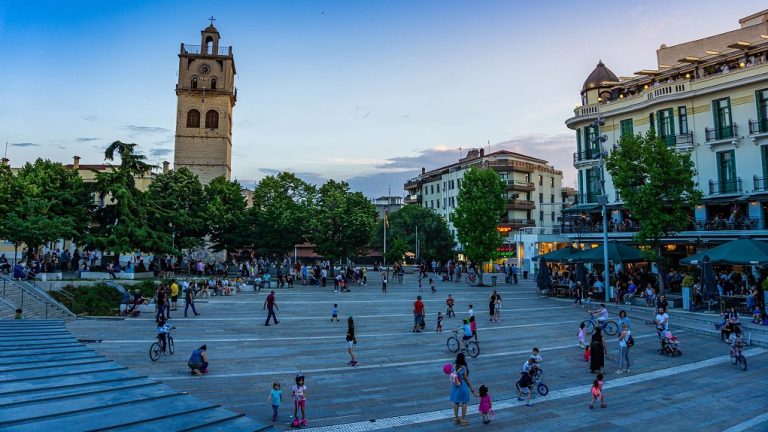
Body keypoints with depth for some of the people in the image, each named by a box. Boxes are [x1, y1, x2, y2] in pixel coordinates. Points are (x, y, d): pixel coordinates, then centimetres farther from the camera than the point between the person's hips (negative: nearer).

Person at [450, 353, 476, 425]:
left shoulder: (454, 366, -8)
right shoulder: (464, 368, -22)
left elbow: (452, 376, 1)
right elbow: (466, 379, -15)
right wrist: (471, 388, -4)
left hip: (455, 386, 5)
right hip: (463, 386, -5)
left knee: (456, 402, 15)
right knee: (464, 403, 10)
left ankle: (456, 418, 25)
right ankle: (463, 419, 17)